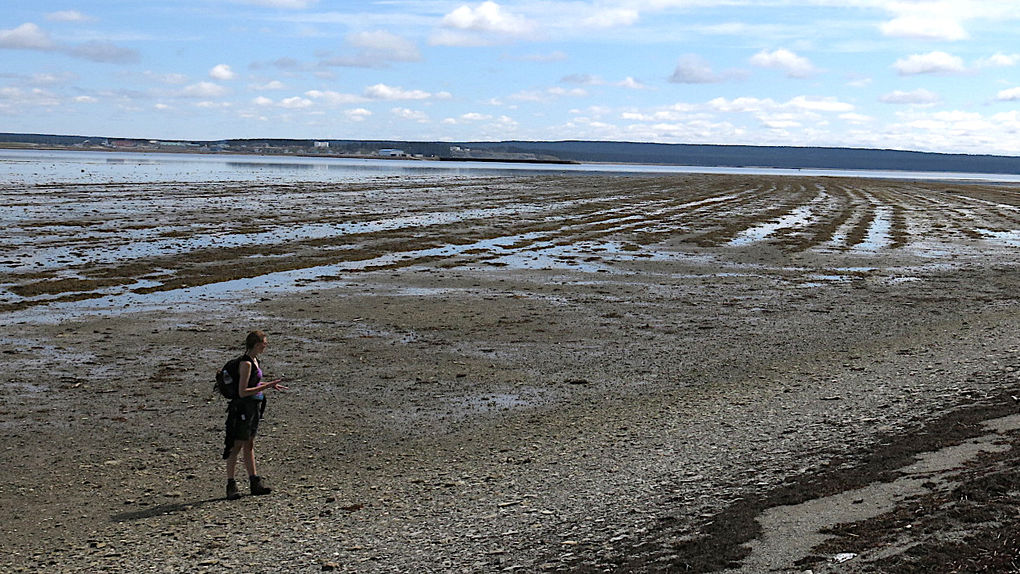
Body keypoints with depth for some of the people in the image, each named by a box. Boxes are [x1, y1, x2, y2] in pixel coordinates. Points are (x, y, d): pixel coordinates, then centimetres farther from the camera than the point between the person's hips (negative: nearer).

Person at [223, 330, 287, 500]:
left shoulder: (254, 360, 9)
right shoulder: (246, 363, -19)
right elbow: (242, 392, -23)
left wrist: (269, 385, 12)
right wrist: (266, 386, -22)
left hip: (254, 407, 10)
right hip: (244, 407, -10)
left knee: (249, 446, 14)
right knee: (236, 446, -2)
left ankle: (255, 483, 20)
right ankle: (231, 486, 4)